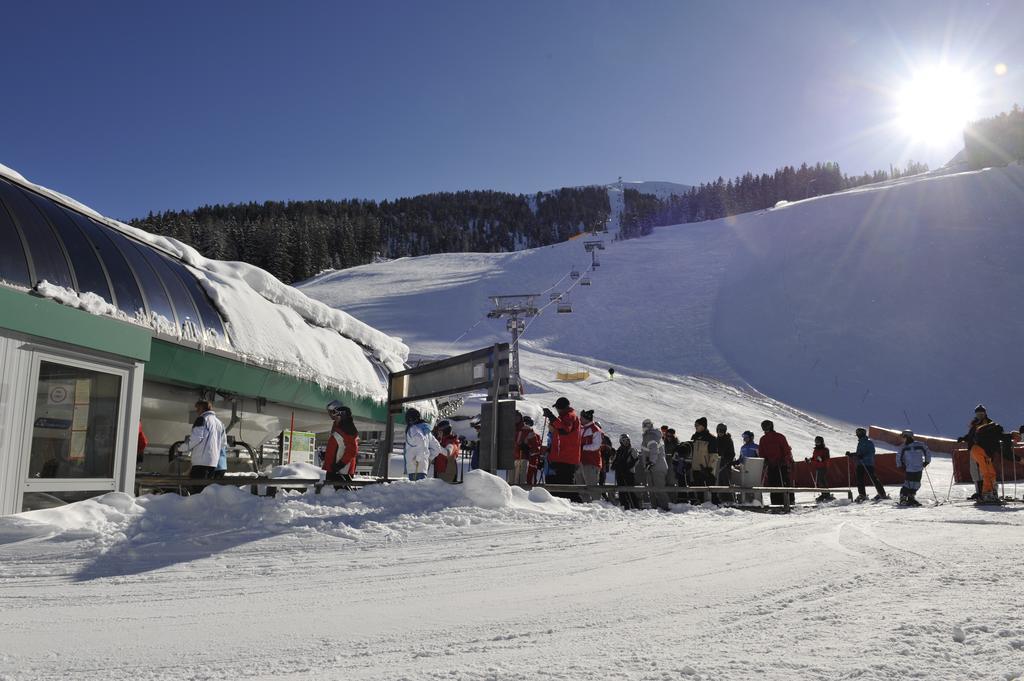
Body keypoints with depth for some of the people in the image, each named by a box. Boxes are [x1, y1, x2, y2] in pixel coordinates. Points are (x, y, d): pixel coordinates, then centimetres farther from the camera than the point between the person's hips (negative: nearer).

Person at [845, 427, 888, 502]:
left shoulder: (868, 442, -7)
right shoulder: (860, 442, 19)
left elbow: (871, 453, -17)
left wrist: (863, 456, -29)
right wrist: (850, 454, 15)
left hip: (868, 464, -8)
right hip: (860, 464, 8)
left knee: (873, 479, -7)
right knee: (859, 480, 4)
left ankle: (882, 494, 0)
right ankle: (862, 495, 11)